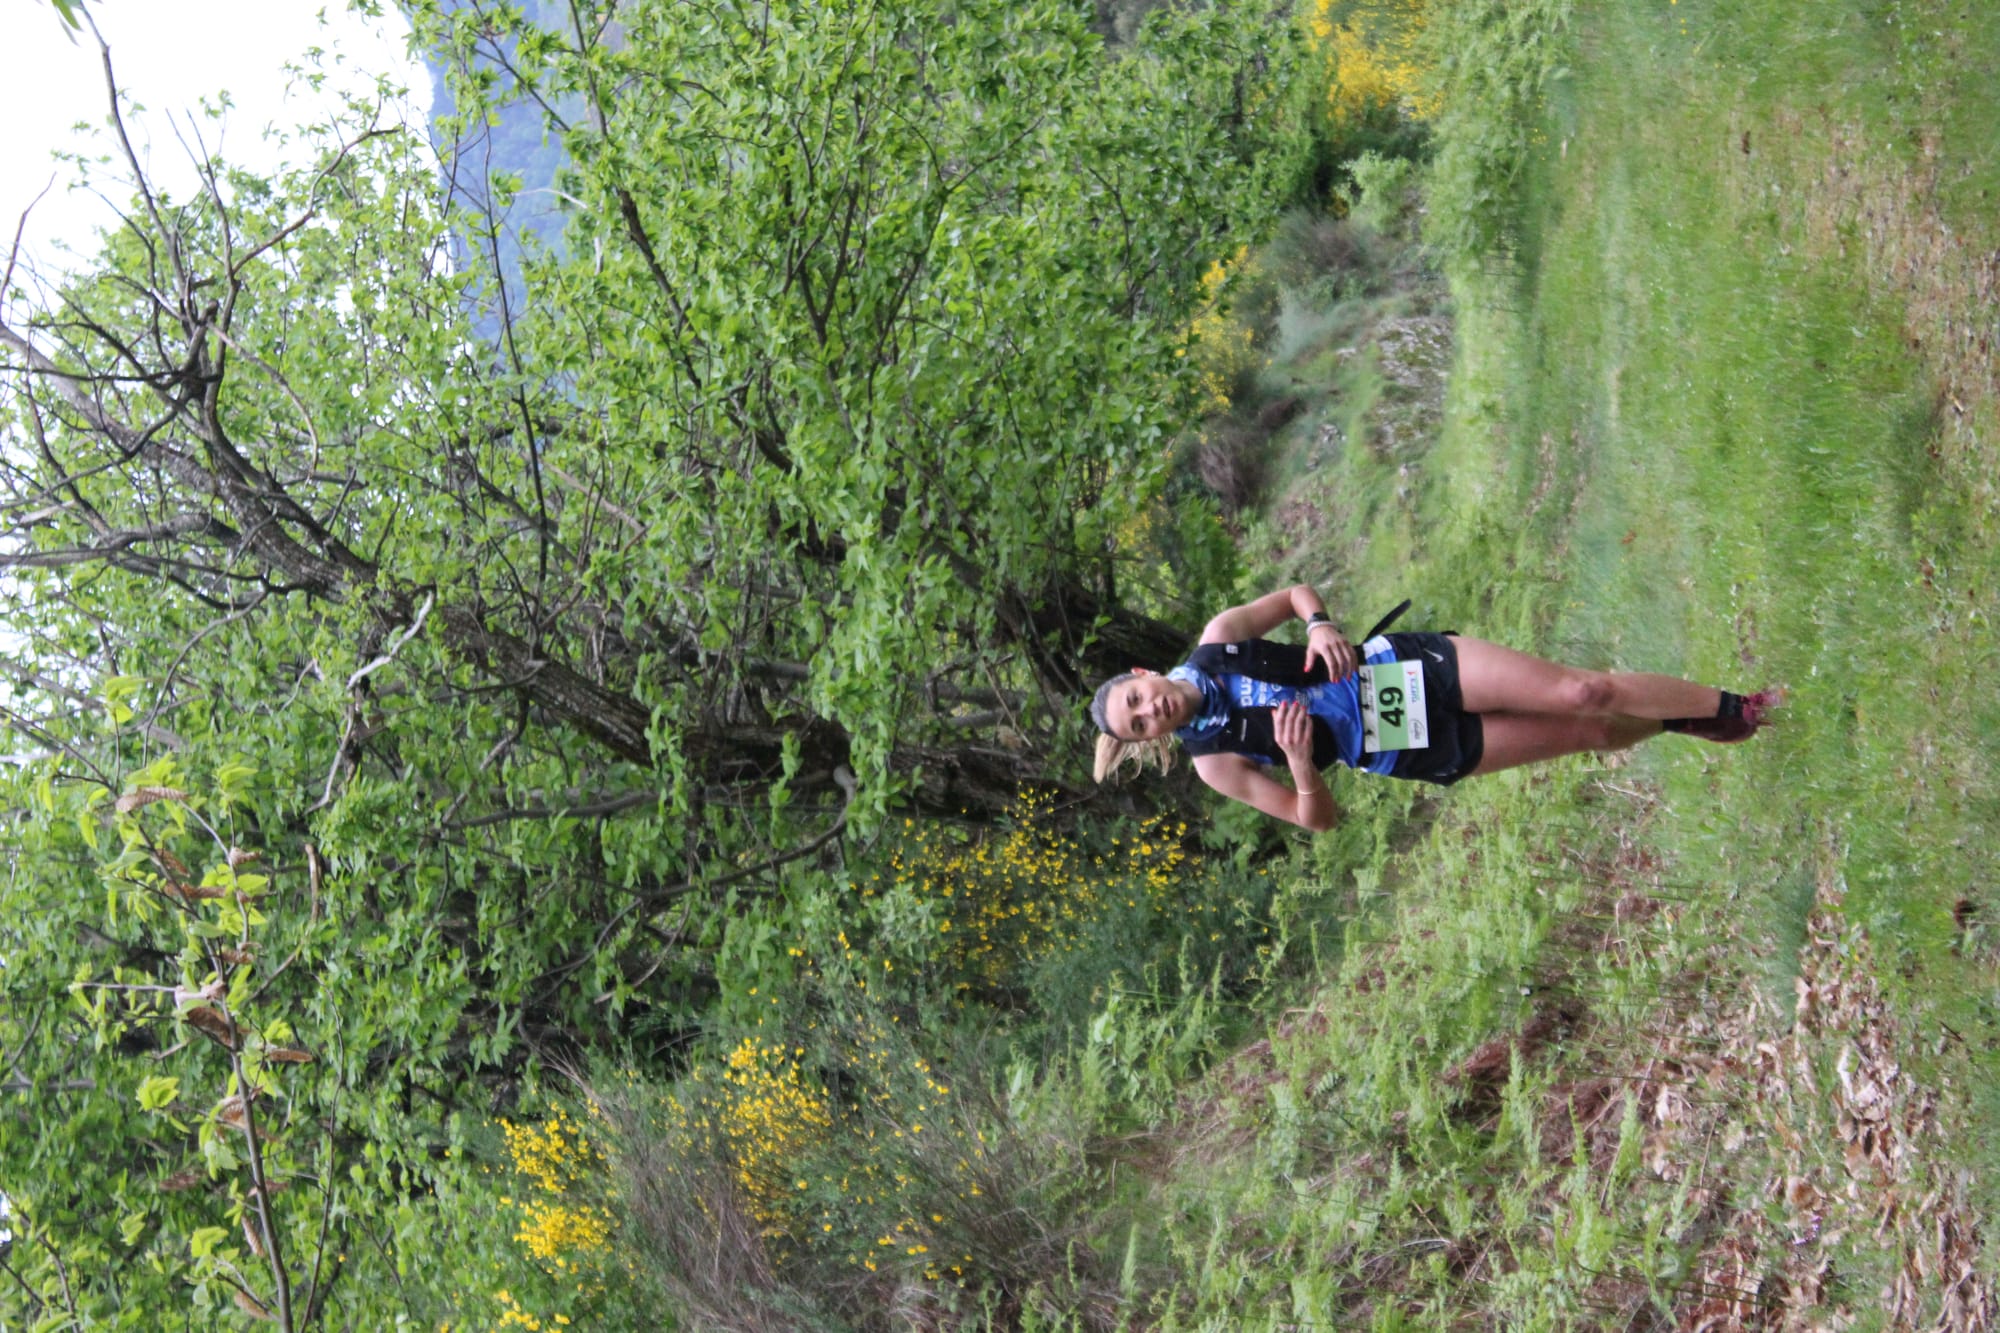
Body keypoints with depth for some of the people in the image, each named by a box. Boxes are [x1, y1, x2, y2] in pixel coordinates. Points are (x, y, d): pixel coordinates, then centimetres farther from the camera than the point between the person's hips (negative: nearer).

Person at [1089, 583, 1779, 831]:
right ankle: (1684, 723, 20)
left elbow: (1294, 591, 10)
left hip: (1405, 666, 1)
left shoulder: (1215, 640, -4)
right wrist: (1299, 760, -26)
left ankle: (1732, 706, 15)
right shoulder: (1215, 762, -8)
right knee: (1592, 733, -6)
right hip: (1426, 752, -1)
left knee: (1585, 693, -8)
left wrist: (1320, 625, -13)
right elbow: (1315, 818, -5)